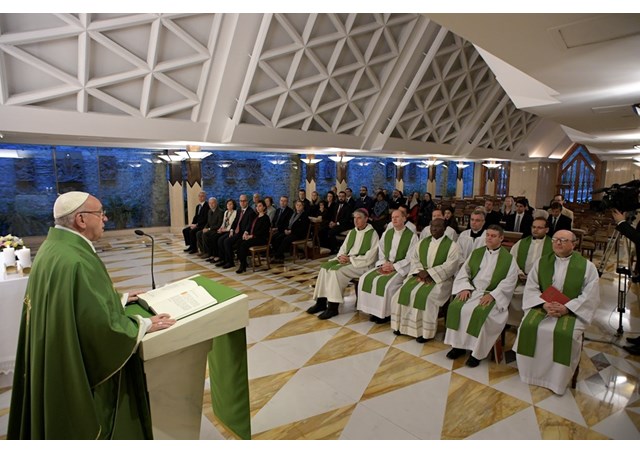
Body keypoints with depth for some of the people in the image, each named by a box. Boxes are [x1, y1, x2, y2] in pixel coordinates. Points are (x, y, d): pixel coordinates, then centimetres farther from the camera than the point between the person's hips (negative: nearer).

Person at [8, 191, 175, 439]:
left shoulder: (53, 246, 0)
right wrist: (144, 324, -15)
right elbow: (104, 327, -31)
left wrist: (118, 298, 18)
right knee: (89, 424, 13)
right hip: (81, 370, -10)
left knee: (69, 422, 29)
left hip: (57, 361, 10)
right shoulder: (77, 262, -32)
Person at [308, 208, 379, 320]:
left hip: (362, 264, -7)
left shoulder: (372, 234, -6)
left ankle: (333, 307, -21)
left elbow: (369, 257, -14)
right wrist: (341, 256, -8)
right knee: (325, 267, -16)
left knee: (336, 271, -29)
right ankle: (321, 302, -13)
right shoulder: (351, 232, 15)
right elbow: (343, 248, 16)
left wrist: (351, 259, -17)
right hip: (347, 260, 7)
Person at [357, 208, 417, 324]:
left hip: (401, 268, -6)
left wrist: (394, 266, -16)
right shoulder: (387, 233, 12)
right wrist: (383, 263, -6)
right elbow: (380, 251, 13)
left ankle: (386, 313, -10)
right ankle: (374, 310, -6)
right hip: (385, 265, 6)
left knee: (385, 283, -30)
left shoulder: (412, 236, -5)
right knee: (365, 279, -15)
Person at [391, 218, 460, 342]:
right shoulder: (422, 242, 12)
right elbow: (414, 258, 8)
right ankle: (403, 325, -2)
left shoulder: (452, 245, -4)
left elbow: (450, 266, -14)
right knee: (404, 292, -17)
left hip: (440, 278, -5)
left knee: (424, 296, -30)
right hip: (420, 275, 5)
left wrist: (429, 273, -19)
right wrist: (420, 272, -12)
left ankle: (425, 331, -15)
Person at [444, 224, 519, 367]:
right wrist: (465, 288, -8)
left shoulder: (508, 258, 2)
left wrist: (492, 295, -17)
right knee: (455, 307, -22)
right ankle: (458, 345, -8)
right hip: (472, 290, 4)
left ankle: (476, 352, -15)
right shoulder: (476, 253, 13)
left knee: (480, 313, -31)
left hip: (492, 295, -4)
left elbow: (509, 281, -5)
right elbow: (464, 271, 10)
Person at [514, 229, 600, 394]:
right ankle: (532, 373, -5)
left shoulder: (587, 266, 0)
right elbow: (531, 288, 3)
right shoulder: (541, 262, 7)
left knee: (565, 334, -30)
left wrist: (566, 308, -18)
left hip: (572, 310, -2)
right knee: (528, 326, -24)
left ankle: (557, 380, -8)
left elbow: (590, 295, -6)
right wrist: (544, 304, -15)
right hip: (543, 306, 2)